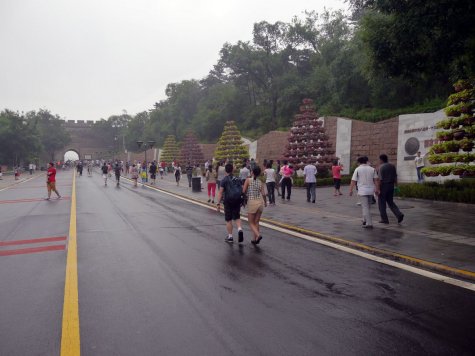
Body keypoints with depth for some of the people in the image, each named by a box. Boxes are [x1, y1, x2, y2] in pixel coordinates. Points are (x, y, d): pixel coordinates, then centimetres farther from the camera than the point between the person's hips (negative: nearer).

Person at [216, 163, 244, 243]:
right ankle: (240, 229, -7)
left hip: (228, 201, -3)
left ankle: (230, 237, 15)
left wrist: (218, 204, -11)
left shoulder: (224, 180, -7)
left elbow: (220, 193, -12)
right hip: (237, 201, 4)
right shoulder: (238, 179, 6)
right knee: (237, 217, 18)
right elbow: (242, 190, 7)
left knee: (228, 220, 9)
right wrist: (242, 201, 17)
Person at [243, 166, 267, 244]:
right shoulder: (260, 183, 4)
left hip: (252, 203, -4)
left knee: (251, 223, 7)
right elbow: (263, 194, -3)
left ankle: (258, 235, -15)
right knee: (256, 222, 16)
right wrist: (265, 202, 13)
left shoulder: (248, 180, -5)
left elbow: (243, 191, -10)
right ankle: (255, 239, 19)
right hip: (260, 202, 4)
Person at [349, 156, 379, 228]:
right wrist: (377, 189, 7)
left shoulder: (357, 169, -3)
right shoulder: (372, 169, 7)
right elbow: (376, 180, 3)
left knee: (365, 207, -4)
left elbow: (353, 181, -7)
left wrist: (351, 190, -1)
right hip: (371, 190, 5)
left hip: (362, 191, -5)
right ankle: (365, 220, 27)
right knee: (368, 207, 19)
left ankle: (369, 223, -8)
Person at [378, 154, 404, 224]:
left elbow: (380, 179, -18)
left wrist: (378, 189, -15)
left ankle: (384, 219, 9)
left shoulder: (381, 167, -13)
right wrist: (396, 185, 14)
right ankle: (399, 214, -1)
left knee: (382, 203, 6)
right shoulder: (392, 166, 7)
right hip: (391, 185, 7)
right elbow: (395, 177, 8)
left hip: (384, 185, -7)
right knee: (390, 202, 17)